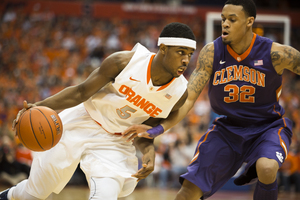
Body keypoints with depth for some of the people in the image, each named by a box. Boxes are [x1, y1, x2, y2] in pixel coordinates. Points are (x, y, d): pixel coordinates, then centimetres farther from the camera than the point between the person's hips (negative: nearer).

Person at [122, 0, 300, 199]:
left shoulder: (275, 53, -19)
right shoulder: (211, 53, -13)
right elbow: (188, 97, -14)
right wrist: (159, 128, -27)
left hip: (268, 127, -3)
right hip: (228, 128, 3)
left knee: (267, 168, -36)